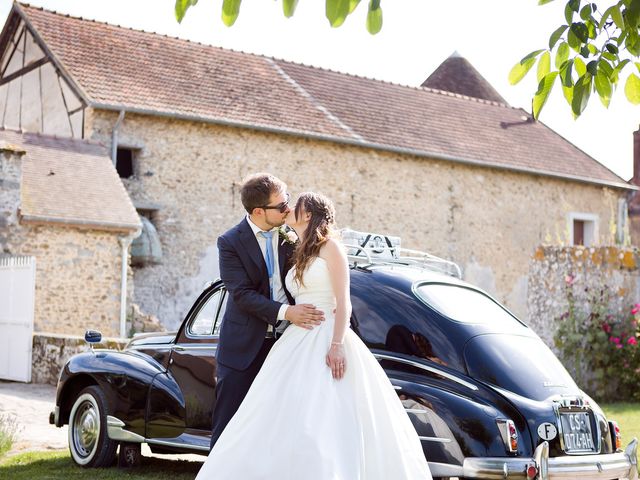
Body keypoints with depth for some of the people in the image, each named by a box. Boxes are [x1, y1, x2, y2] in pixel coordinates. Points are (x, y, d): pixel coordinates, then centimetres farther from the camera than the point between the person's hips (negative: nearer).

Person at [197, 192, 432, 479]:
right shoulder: (298, 256, 21)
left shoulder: (330, 246, -1)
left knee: (326, 421, -15)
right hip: (299, 342, 8)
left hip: (326, 340, -8)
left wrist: (337, 345, -19)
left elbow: (343, 302, -9)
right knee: (291, 421, 0)